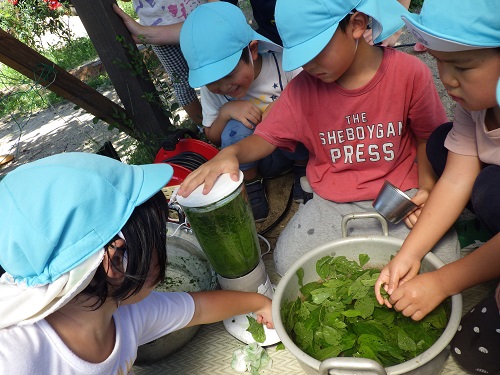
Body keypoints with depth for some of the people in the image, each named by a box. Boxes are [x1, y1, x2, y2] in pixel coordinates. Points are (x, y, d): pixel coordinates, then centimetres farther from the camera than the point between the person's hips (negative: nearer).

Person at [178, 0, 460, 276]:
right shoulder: (303, 87, -6)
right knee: (288, 262, -14)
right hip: (333, 202, 2)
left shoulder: (410, 72, -10)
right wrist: (231, 153, -25)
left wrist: (427, 187, -12)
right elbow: (266, 137, -4)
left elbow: (427, 137, 2)